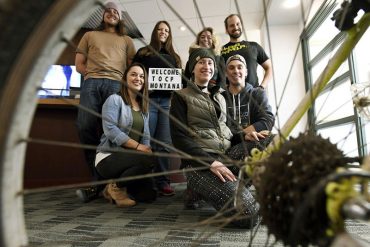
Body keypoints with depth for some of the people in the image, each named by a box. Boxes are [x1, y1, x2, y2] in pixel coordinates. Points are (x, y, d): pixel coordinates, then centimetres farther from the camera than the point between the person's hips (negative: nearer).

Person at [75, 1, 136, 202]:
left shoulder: (126, 40, 28)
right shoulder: (90, 35, 29)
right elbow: (79, 64, 20)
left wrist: (124, 80, 1)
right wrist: (93, 73, 3)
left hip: (116, 84, -1)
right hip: (91, 82, 1)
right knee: (85, 127, -15)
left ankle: (99, 182, -7)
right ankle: (100, 177, -3)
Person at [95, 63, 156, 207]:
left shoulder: (143, 108, 15)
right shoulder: (115, 99, -6)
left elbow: (145, 137, 8)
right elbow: (110, 129, -19)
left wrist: (146, 148, -12)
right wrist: (137, 146, -23)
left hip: (130, 159, 7)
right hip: (109, 157, -6)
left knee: (149, 195, -9)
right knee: (148, 159, -32)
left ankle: (118, 187, 17)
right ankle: (116, 187, -6)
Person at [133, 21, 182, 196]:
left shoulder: (174, 56, 24)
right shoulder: (143, 52, 15)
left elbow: (180, 77, 20)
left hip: (168, 101, 2)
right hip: (149, 99, -2)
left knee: (164, 143, -4)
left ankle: (162, 182, 1)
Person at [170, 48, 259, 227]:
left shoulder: (220, 97, 22)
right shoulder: (181, 97, 2)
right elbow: (180, 138, -9)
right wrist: (210, 162, -19)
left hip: (228, 156, 7)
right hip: (199, 162, -7)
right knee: (249, 212, -23)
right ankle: (200, 188, 3)